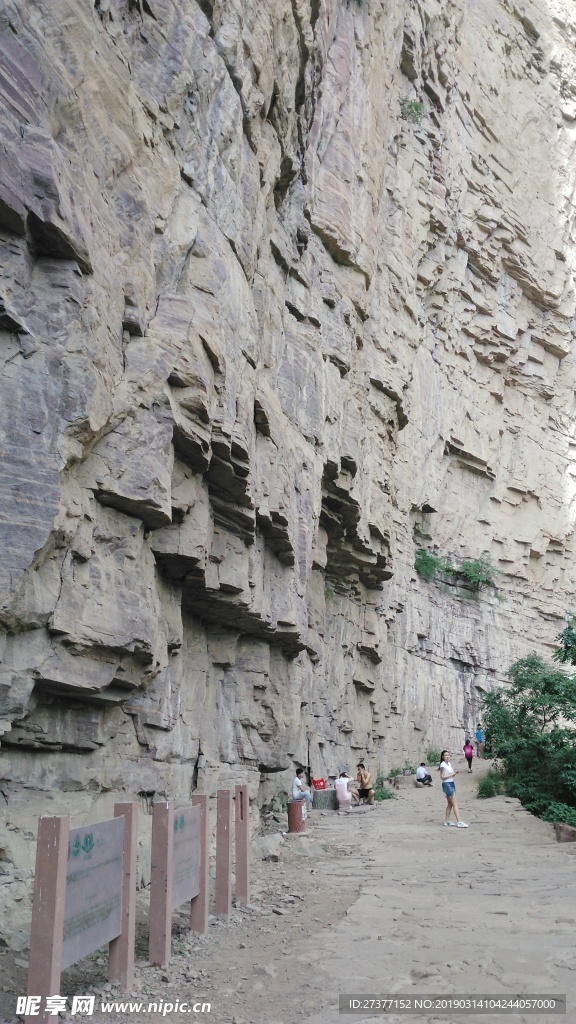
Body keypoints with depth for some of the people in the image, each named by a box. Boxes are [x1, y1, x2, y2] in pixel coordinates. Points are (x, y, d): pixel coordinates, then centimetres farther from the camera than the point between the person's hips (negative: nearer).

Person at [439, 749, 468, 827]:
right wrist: (452, 774, -16)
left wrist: (455, 773, 0)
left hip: (452, 784, 9)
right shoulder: (443, 764, -12)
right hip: (447, 784, -9)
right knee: (455, 803, -11)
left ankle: (446, 821, 19)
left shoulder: (449, 763, 13)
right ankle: (459, 822, -13)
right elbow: (442, 777, -15)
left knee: (450, 804, 12)